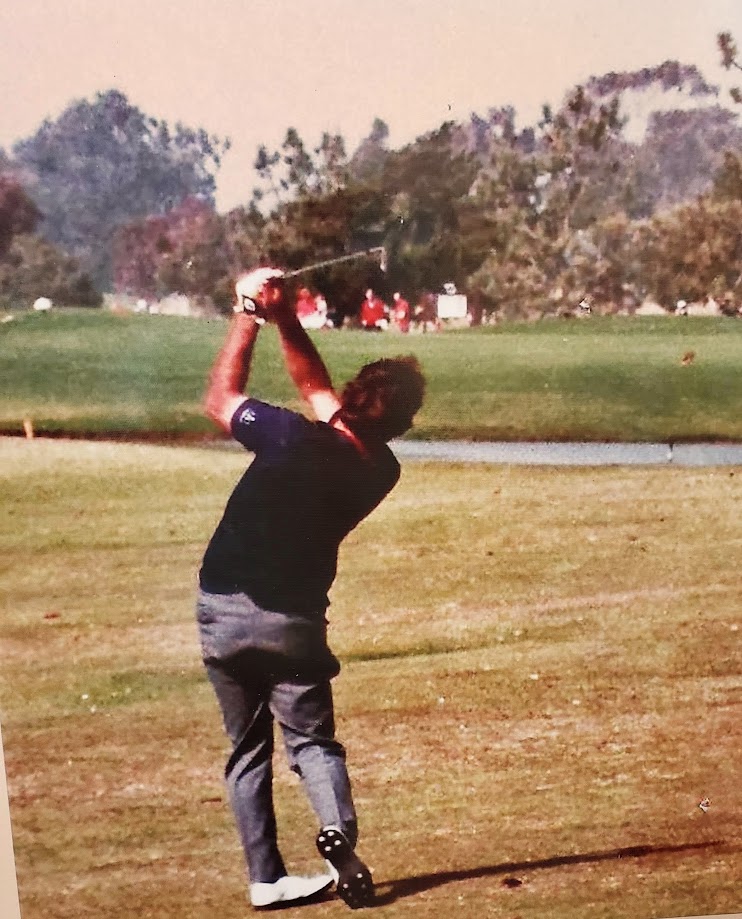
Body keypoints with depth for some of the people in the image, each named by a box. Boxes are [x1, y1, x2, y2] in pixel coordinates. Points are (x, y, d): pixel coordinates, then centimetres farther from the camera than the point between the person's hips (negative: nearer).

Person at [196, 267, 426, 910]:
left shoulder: (297, 439, -21)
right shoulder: (381, 471, -4)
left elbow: (220, 399, -3)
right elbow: (314, 386, 7)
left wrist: (249, 318, 2)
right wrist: (284, 318, 2)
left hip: (223, 611, -2)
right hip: (294, 619, 2)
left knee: (248, 749, 10)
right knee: (312, 740, 9)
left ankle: (266, 877, 6)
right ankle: (340, 833, -20)